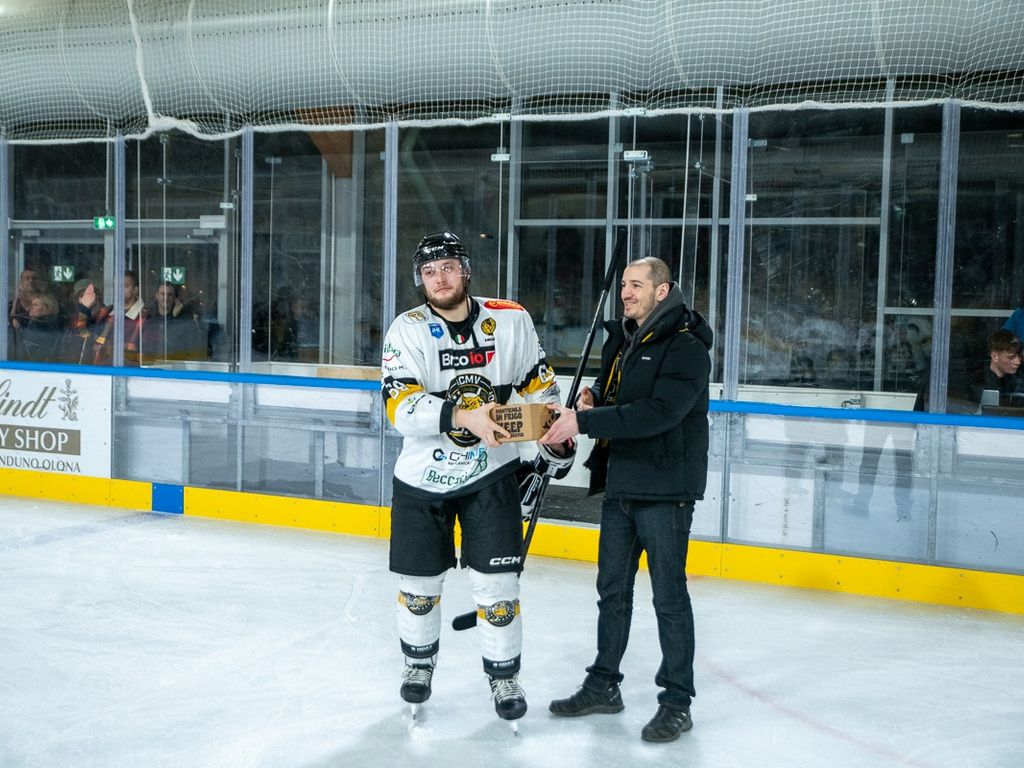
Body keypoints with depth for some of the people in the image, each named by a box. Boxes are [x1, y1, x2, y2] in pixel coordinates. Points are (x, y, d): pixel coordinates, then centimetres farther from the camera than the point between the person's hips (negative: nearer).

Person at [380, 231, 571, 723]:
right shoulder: (408, 330, -12)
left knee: (496, 583, -1)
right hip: (422, 478, 0)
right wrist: (464, 417, -38)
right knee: (418, 584, 12)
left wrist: (556, 441, 7)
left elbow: (538, 384, 9)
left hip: (491, 474, 0)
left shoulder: (511, 320, -6)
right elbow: (401, 406, -25)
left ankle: (504, 677, 20)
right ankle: (418, 661, 39)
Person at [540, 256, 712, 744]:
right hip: (619, 486, 8)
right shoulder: (620, 341, 12)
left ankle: (677, 702, 12)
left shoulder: (686, 348, -14)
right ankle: (603, 685, 28)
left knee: (668, 596, 1)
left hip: (665, 489, -8)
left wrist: (583, 421, -28)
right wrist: (592, 397, -1)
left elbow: (657, 413, -27)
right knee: (612, 589, 15)